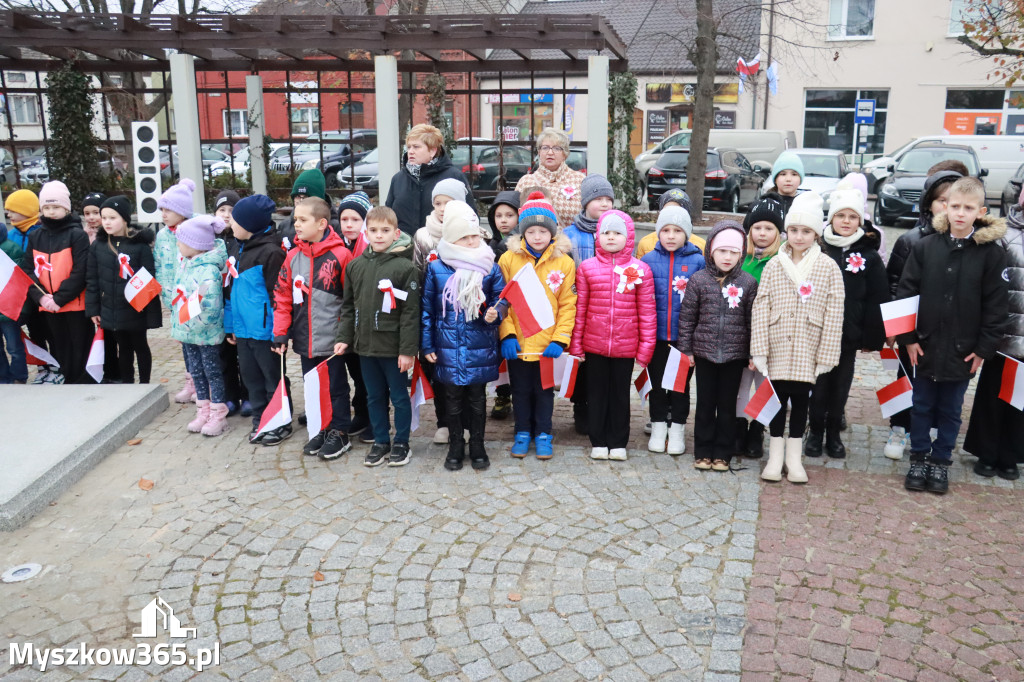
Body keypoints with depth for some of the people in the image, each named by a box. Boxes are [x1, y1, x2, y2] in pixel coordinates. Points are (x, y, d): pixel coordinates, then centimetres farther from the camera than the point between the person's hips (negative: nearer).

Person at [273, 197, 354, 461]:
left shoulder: (340, 255, -12)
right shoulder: (293, 256, 3)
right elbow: (282, 294, 6)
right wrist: (280, 332, 3)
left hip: (331, 338, -5)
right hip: (304, 339, 5)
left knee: (335, 387, 8)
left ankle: (339, 433, 22)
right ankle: (321, 429, 32)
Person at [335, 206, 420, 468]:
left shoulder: (406, 267, -10)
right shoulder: (355, 266, 6)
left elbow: (411, 312, -12)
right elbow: (348, 306, 12)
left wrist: (408, 350, -14)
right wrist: (344, 338, 5)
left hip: (393, 346, -5)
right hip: (365, 345, 5)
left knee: (399, 396, 8)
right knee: (374, 397, 15)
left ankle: (401, 444, 23)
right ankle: (381, 442, 28)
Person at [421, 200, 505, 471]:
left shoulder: (490, 268, -3)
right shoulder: (436, 268, -3)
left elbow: (500, 301, 6)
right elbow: (427, 309, 2)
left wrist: (493, 314, -18)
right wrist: (426, 345, 2)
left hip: (480, 349, 0)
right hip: (448, 349, 0)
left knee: (477, 398, 12)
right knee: (454, 399, 13)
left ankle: (477, 446, 27)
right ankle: (455, 447, 28)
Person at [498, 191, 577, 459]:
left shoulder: (564, 262, -2)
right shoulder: (508, 259, -2)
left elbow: (568, 305, -2)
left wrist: (560, 339, -10)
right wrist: (507, 334, -10)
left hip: (548, 343, 0)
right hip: (517, 343, 0)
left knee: (544, 391, 12)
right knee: (521, 391, 13)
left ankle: (543, 434, 27)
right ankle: (522, 433, 29)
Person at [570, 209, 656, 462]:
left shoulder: (640, 270, -2)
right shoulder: (587, 268, 0)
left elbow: (647, 311, -1)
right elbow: (580, 308, 2)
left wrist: (646, 346, -3)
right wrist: (576, 344, 1)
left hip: (626, 345, 0)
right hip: (594, 344, 1)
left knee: (621, 393, 12)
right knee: (598, 392, 12)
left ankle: (618, 442, 25)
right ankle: (598, 441, 25)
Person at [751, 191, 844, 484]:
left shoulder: (828, 267, -3)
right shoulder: (773, 265, 1)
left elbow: (834, 314, -4)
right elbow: (761, 308, -2)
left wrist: (826, 355, -6)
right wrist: (759, 350, -7)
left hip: (808, 350, -1)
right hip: (778, 348, 1)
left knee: (801, 399, 8)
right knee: (778, 397, 7)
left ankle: (794, 455, 22)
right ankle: (775, 454, 20)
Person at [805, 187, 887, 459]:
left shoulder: (869, 256, 0)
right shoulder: (817, 249, -1)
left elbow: (877, 300, 0)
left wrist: (872, 336, -4)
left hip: (849, 333, 1)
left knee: (841, 385, 11)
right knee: (819, 383, 6)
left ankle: (834, 434, 25)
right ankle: (815, 432, 21)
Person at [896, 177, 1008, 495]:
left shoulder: (991, 252, -6)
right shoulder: (925, 247, -4)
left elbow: (996, 304, -4)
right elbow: (906, 292, -2)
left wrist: (984, 347, -7)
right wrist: (908, 337, -6)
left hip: (963, 350, 0)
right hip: (924, 346, 1)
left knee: (950, 410, 14)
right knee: (922, 406, 13)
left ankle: (940, 461, 29)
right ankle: (918, 458, 28)